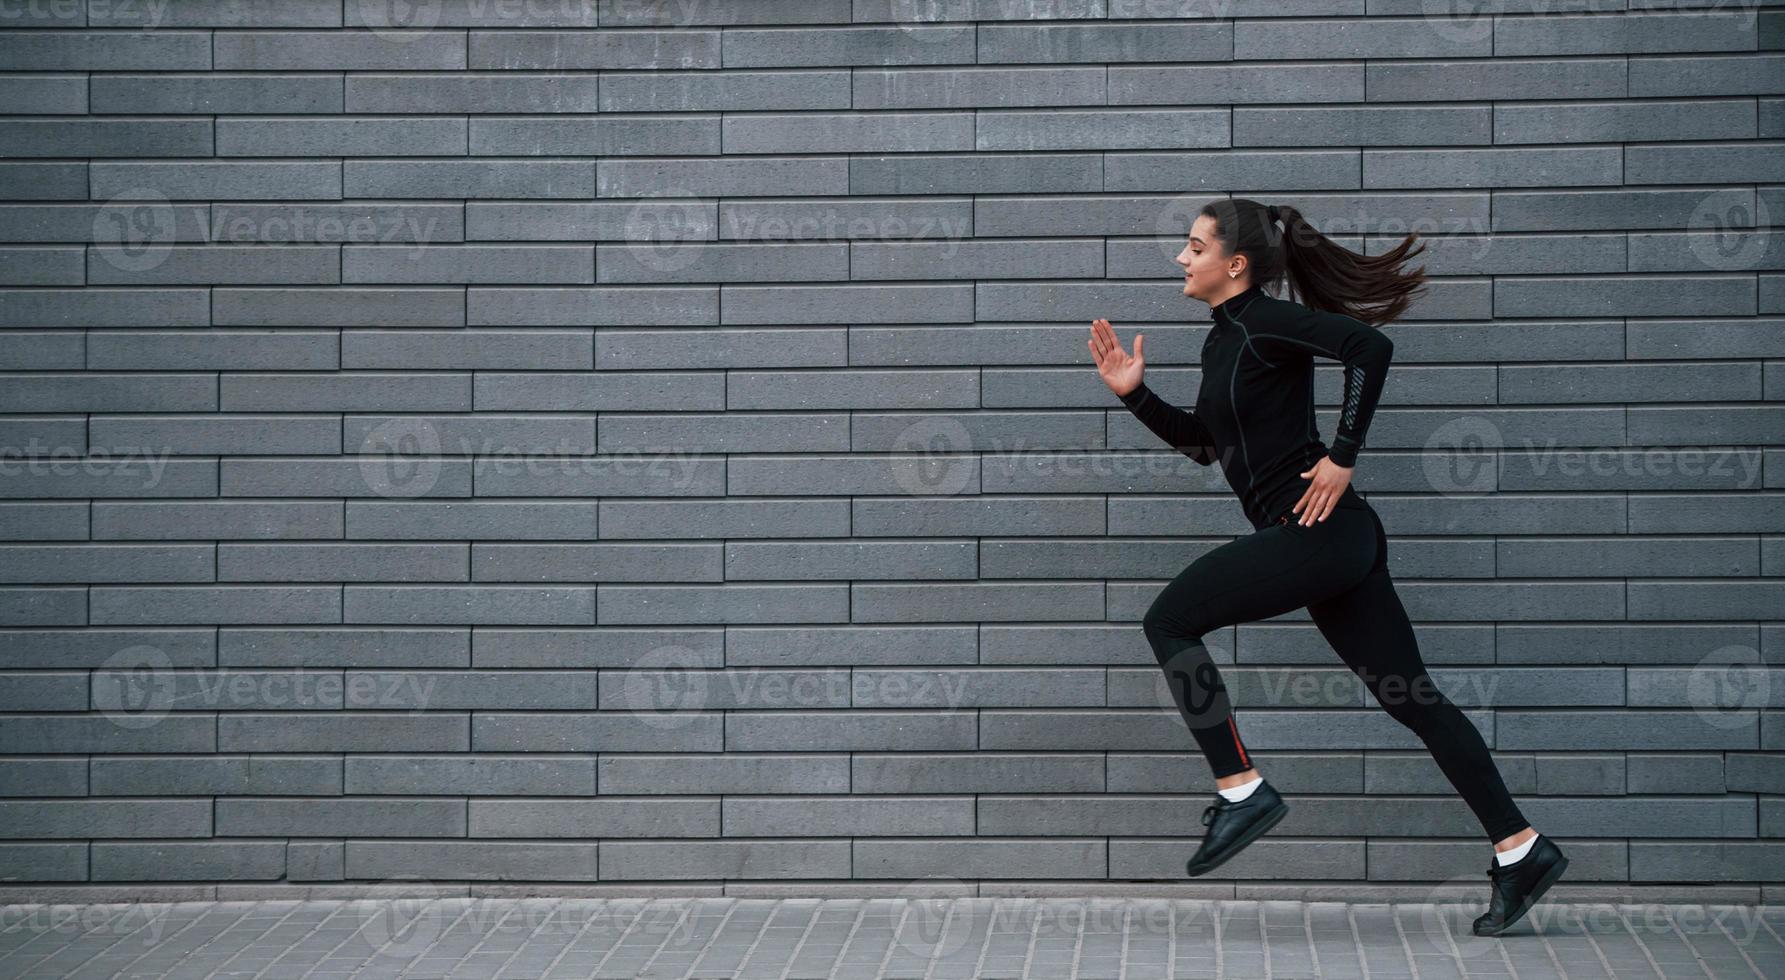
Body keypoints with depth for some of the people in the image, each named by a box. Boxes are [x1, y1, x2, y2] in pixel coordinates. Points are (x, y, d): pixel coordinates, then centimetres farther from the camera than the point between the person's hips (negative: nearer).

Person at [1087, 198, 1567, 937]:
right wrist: (1134, 393, 18)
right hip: (1331, 542, 10)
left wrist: (1341, 457, -20)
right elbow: (1204, 444, 28)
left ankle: (1242, 792, -2)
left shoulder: (1262, 323, -9)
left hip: (1317, 531, -10)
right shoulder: (1222, 341, 19)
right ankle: (1521, 850, 10)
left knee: (1169, 621, -4)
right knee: (1410, 698, 9)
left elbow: (1370, 346, -24)